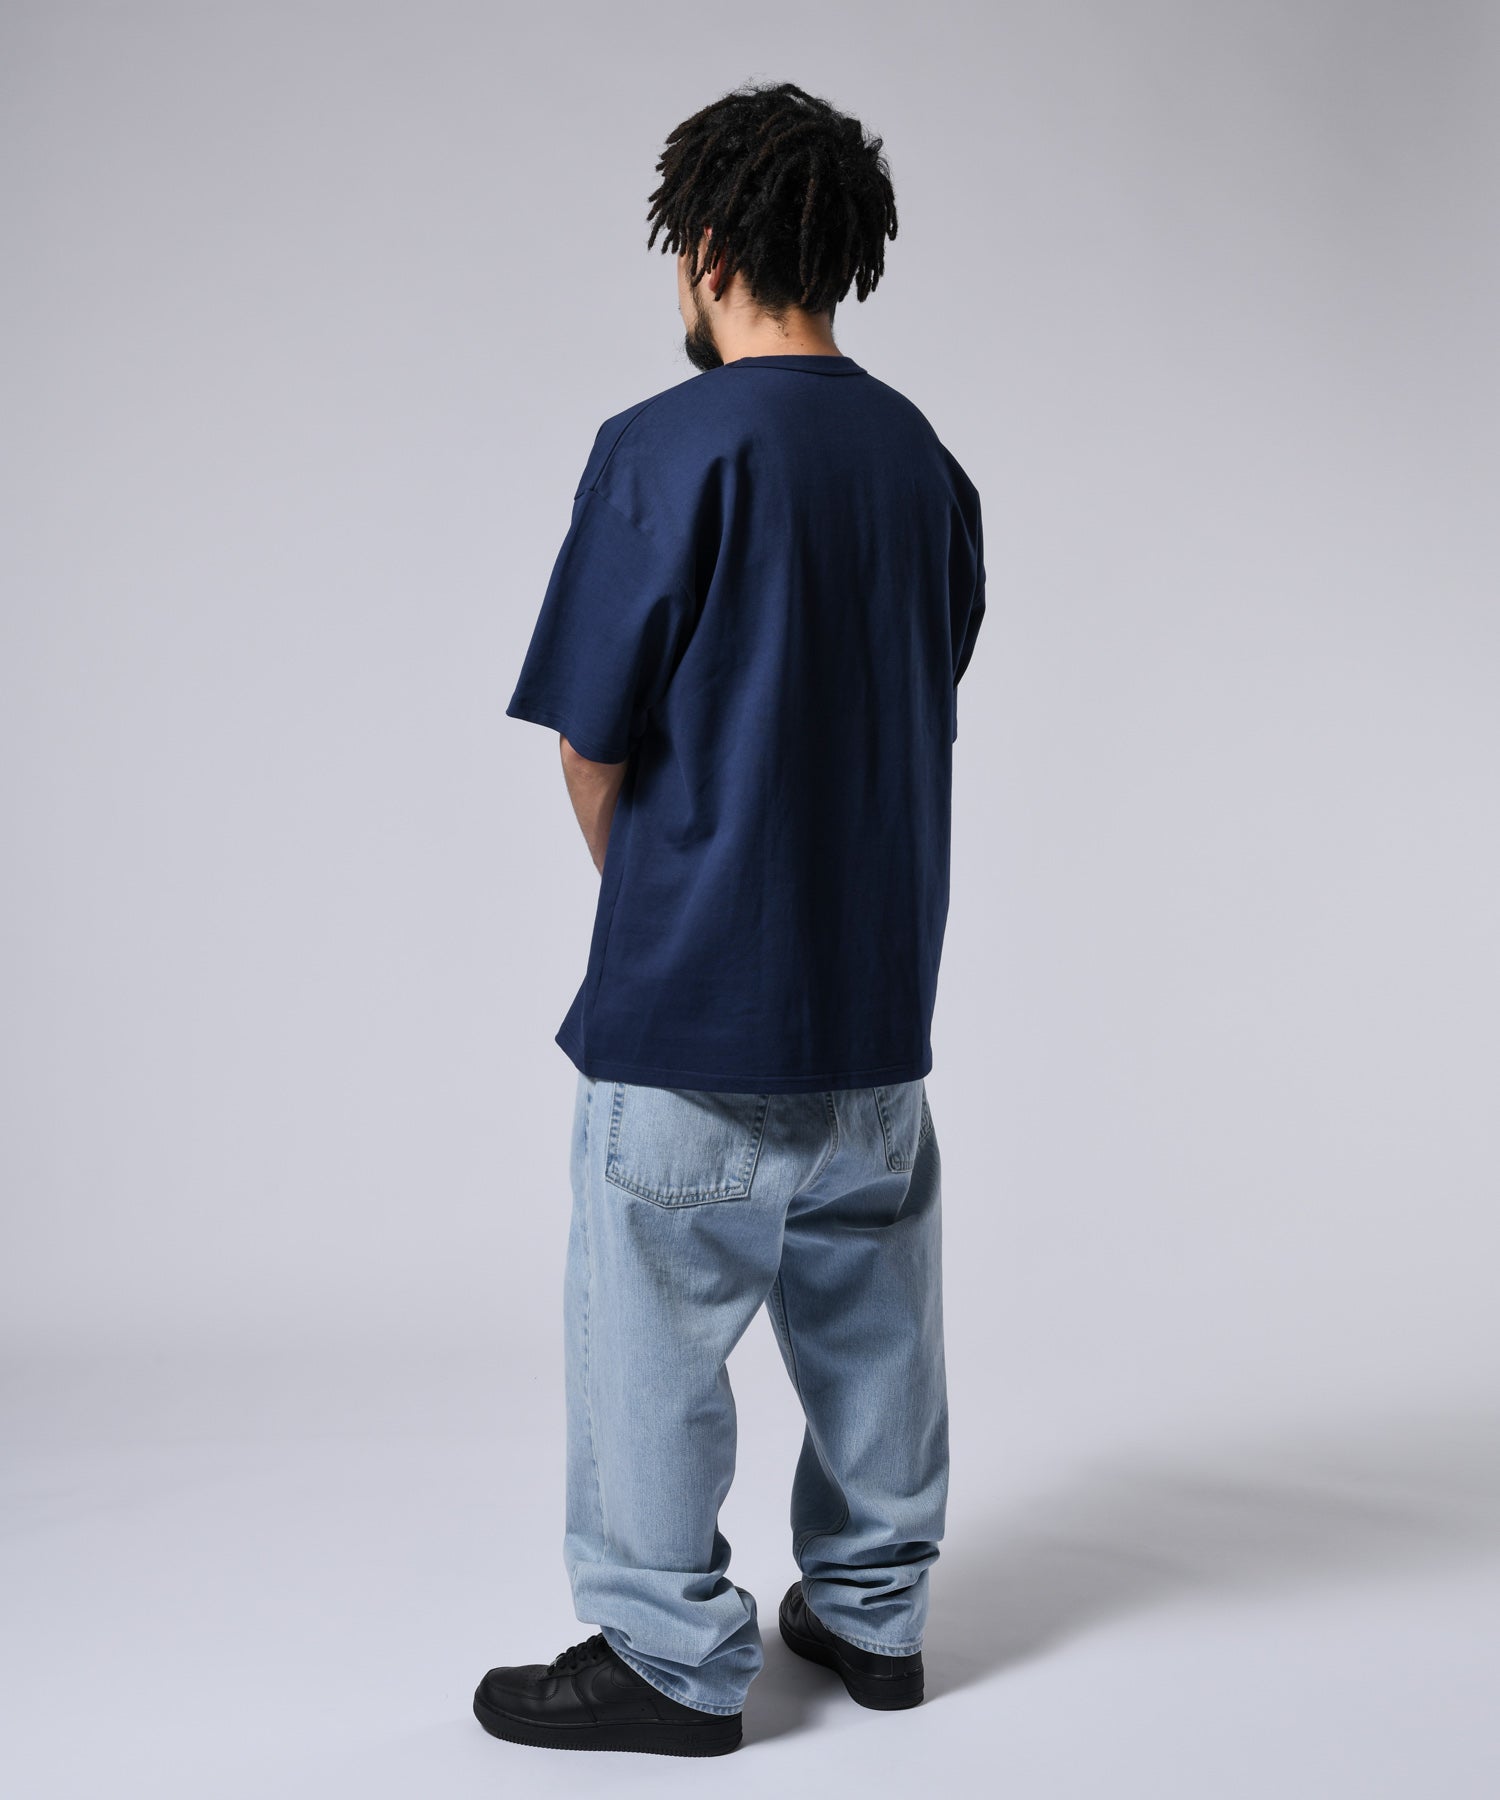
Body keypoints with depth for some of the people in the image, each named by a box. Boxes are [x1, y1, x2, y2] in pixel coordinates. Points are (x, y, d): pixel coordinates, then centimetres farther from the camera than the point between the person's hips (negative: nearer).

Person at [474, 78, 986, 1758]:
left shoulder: (668, 447, -14)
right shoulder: (928, 463, 6)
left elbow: (591, 748, -12)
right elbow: (926, 705, 10)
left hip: (695, 993, -7)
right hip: (880, 987, 7)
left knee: (655, 1327, 7)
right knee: (869, 1308, 17)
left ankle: (670, 1656, 18)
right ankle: (872, 1610, 31)